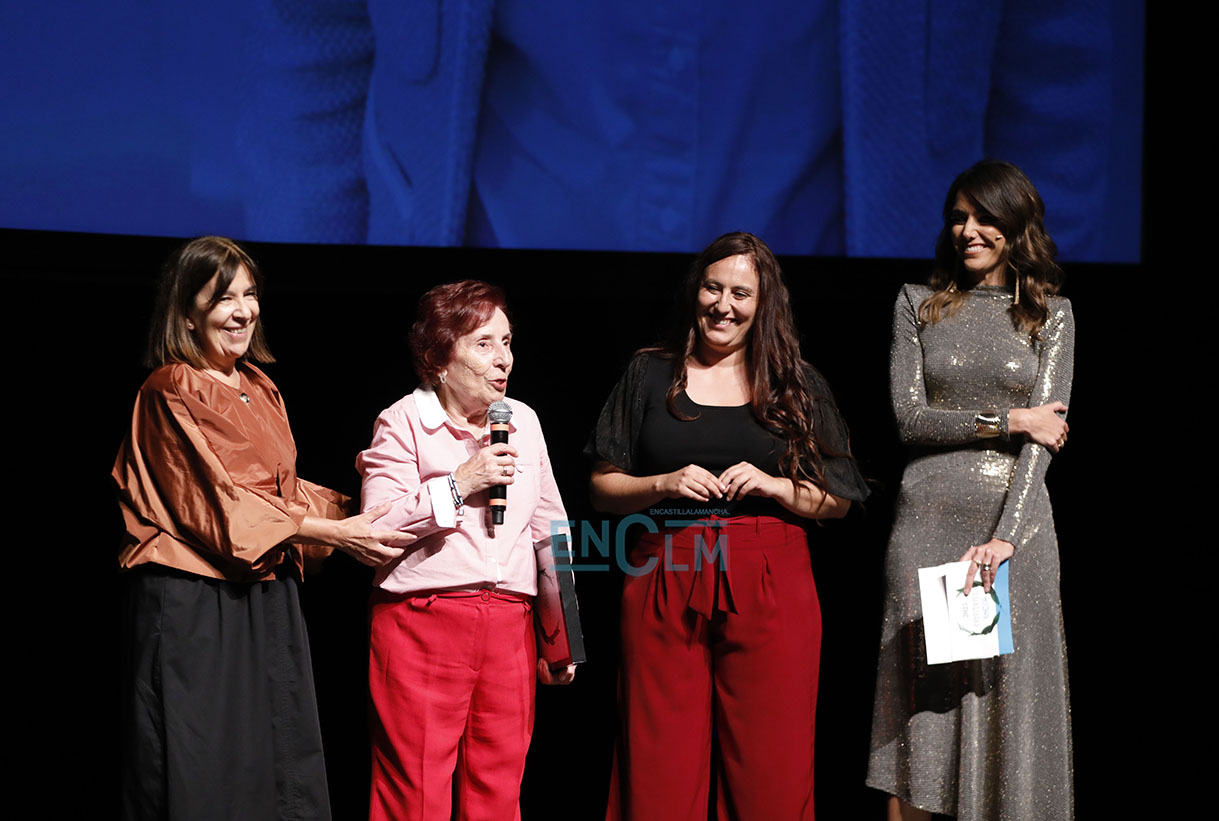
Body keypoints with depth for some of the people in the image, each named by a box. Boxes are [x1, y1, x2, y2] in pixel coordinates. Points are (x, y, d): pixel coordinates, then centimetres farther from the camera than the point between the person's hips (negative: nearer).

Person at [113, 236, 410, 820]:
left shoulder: (260, 392, 16)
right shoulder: (171, 392, -8)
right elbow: (218, 501, -14)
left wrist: (354, 505, 2)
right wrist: (334, 533, -17)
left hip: (267, 598, 8)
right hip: (193, 601, -8)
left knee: (281, 769, 7)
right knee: (199, 774, -4)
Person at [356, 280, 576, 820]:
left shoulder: (522, 421, 14)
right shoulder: (404, 421, -1)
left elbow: (550, 528, 20)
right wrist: (459, 483, -14)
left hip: (509, 628, 5)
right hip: (421, 625, -5)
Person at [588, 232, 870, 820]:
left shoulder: (797, 385, 10)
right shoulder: (650, 374, 11)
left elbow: (838, 501, 10)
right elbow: (602, 487, 10)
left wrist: (776, 486, -8)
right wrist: (665, 485, -8)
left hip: (769, 586, 0)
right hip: (664, 587, 0)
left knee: (771, 770, -2)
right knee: (660, 767, -1)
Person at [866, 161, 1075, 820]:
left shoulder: (1050, 315, 8)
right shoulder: (918, 304, 10)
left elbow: (1043, 437, -3)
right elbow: (908, 416, 1)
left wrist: (1005, 536, -14)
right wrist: (1007, 420, -8)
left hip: (1014, 519, 0)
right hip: (927, 518, 0)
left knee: (1005, 688, -1)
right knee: (920, 694, -1)